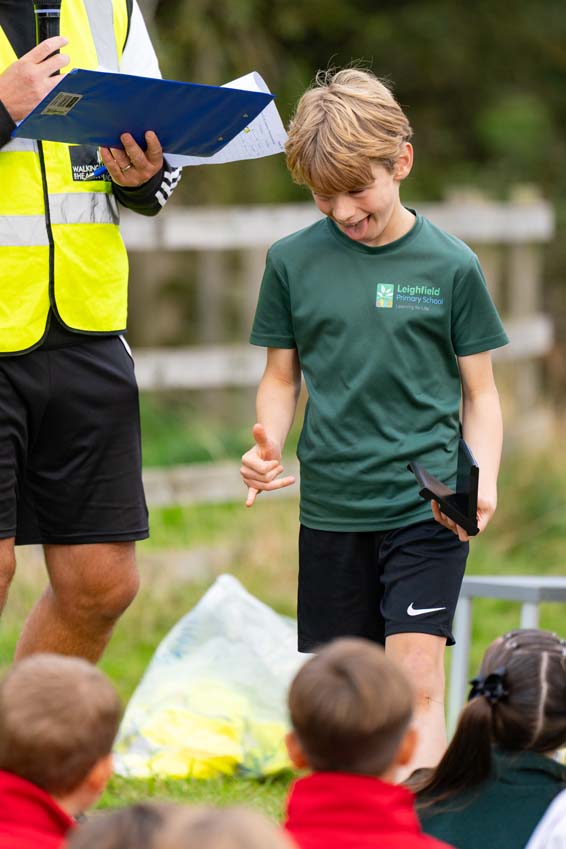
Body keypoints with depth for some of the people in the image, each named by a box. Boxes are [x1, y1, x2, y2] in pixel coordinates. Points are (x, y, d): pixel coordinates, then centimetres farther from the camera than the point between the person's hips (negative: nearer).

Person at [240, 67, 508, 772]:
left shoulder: (450, 265, -1)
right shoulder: (293, 261, 4)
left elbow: (479, 392, 5)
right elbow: (282, 377, 13)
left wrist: (482, 482, -11)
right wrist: (267, 446, -7)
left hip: (426, 505, -3)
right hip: (330, 507, 3)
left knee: (417, 678, -14)